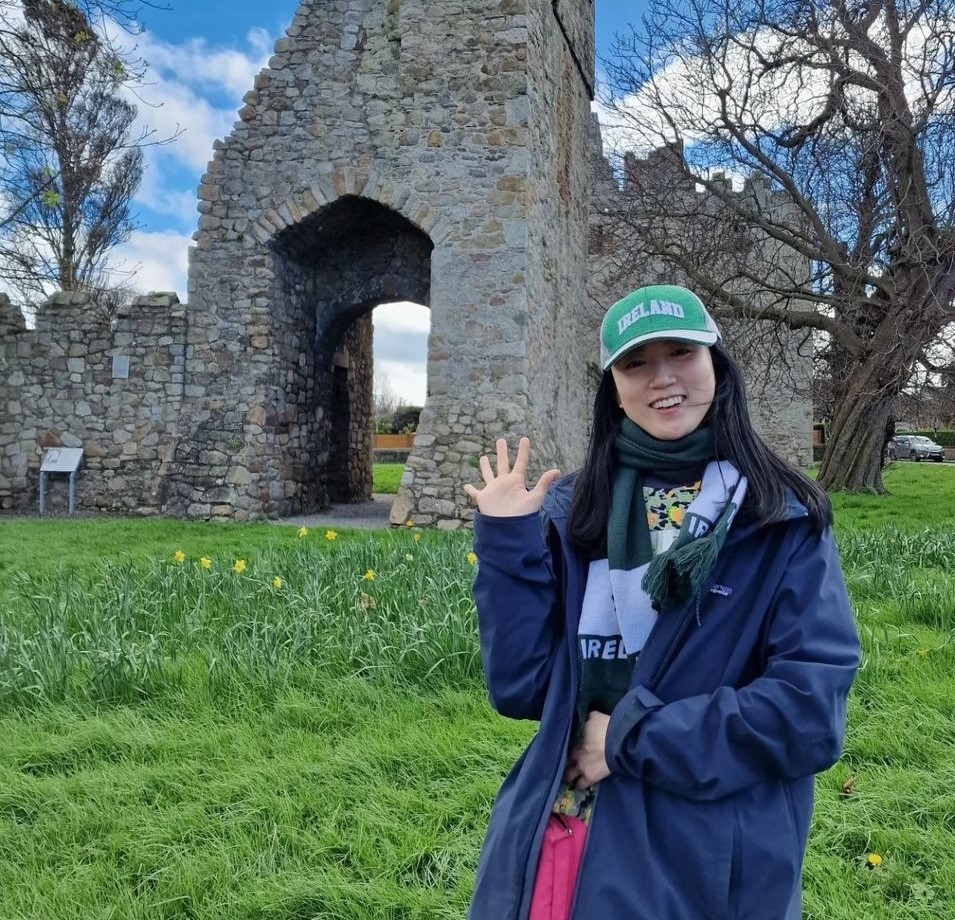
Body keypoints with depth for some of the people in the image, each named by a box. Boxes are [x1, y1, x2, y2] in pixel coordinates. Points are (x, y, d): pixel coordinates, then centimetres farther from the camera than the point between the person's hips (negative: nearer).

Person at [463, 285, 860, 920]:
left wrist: (633, 738, -14)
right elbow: (521, 689, -3)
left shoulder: (784, 520, -7)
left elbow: (810, 711, -14)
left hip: (704, 868, -2)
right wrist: (506, 541, -11)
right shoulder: (573, 510, -1)